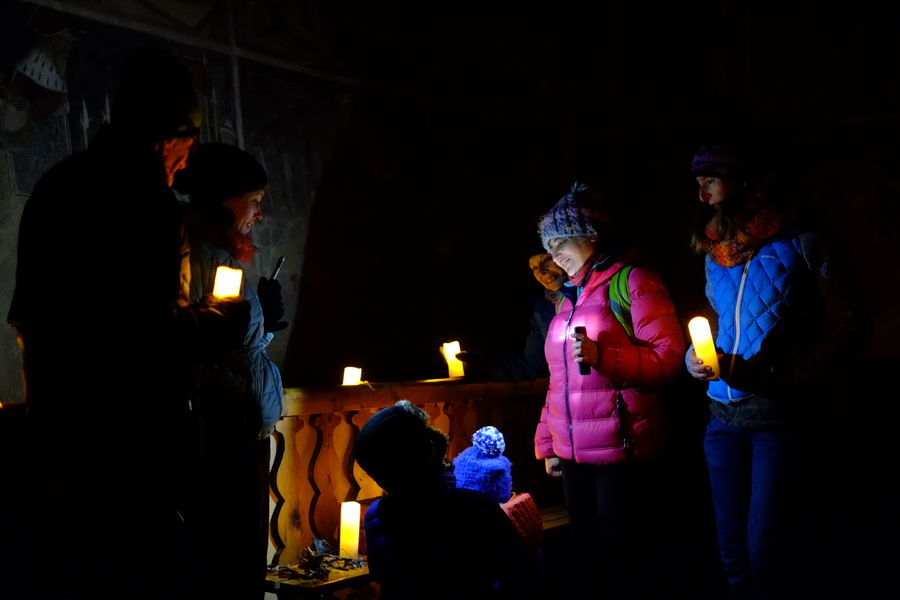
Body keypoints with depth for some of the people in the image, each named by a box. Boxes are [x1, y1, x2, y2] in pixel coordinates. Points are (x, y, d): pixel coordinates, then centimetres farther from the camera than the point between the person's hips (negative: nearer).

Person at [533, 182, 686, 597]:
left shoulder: (634, 282, -5)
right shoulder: (569, 299, 17)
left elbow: (669, 356, -13)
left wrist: (603, 356, -24)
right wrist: (547, 443, 18)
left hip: (620, 450, -7)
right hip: (573, 453, 7)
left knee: (619, 561, 1)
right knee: (585, 556, 14)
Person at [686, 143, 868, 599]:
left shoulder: (799, 244, -6)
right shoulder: (715, 254, 11)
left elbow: (848, 325, -6)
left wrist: (793, 381, -16)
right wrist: (695, 358, -1)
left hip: (779, 419, -5)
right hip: (724, 414, 5)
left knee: (762, 549, -2)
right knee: (731, 549, 11)